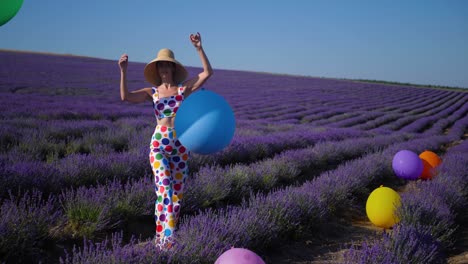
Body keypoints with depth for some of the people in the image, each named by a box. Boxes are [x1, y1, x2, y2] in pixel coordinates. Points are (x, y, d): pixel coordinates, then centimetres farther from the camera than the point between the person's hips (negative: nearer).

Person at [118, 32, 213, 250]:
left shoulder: (184, 87, 3)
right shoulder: (152, 92, 5)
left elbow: (208, 72, -10)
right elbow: (125, 96, -9)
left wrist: (199, 48, -18)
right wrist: (123, 71, -17)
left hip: (180, 147, 1)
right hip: (159, 146, -1)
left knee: (177, 193, 8)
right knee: (165, 190, -18)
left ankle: (164, 237, 24)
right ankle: (166, 234, -18)